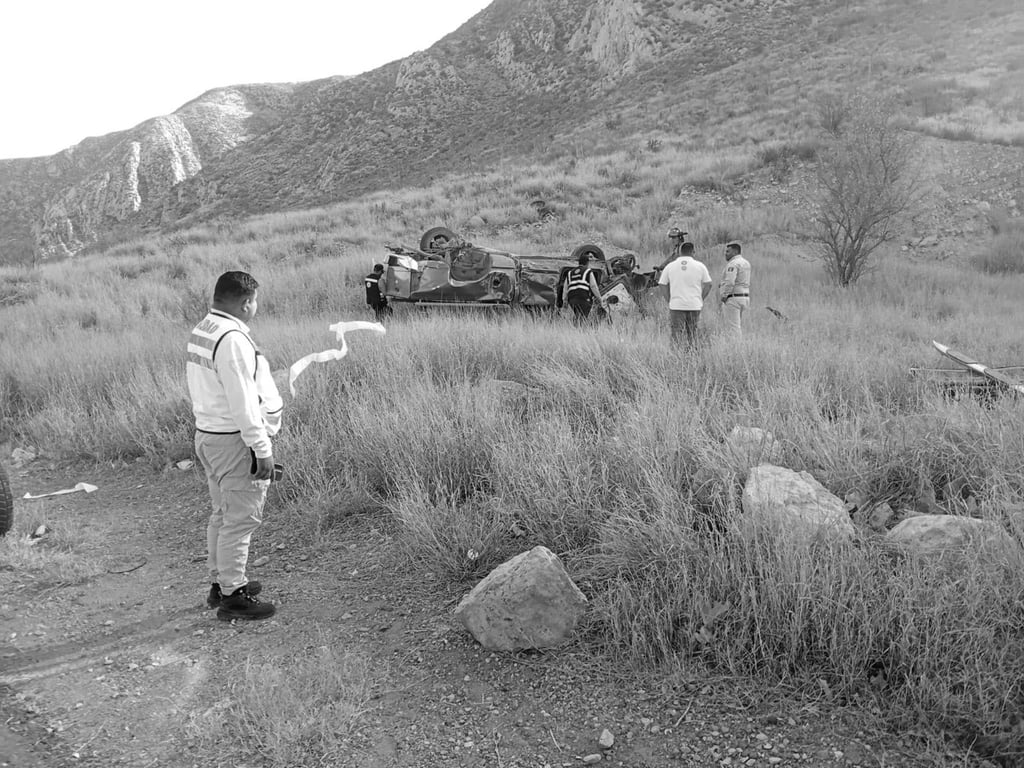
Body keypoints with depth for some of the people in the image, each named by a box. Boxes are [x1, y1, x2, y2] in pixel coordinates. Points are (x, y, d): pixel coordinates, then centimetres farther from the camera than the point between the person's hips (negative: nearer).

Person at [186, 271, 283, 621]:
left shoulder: (201, 331, 10)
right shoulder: (232, 339, -21)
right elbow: (242, 403, -23)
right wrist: (262, 449, -19)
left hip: (208, 434, 10)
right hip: (235, 440, -10)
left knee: (223, 514, 20)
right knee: (240, 520, -1)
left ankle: (220, 582, 31)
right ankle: (232, 595, 7)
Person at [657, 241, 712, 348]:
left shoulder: (670, 266, 3)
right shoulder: (700, 266, 3)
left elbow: (663, 286, 4)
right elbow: (708, 285, 4)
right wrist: (701, 299, 12)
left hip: (676, 305, -1)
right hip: (695, 305, 1)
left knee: (675, 335, 1)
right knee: (692, 334, 9)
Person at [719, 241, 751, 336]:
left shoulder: (733, 264, -13)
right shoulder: (746, 263, 16)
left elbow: (729, 282, -23)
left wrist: (724, 295, -14)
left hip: (733, 298, -10)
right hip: (744, 297, 10)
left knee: (733, 328, -7)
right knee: (736, 325, 16)